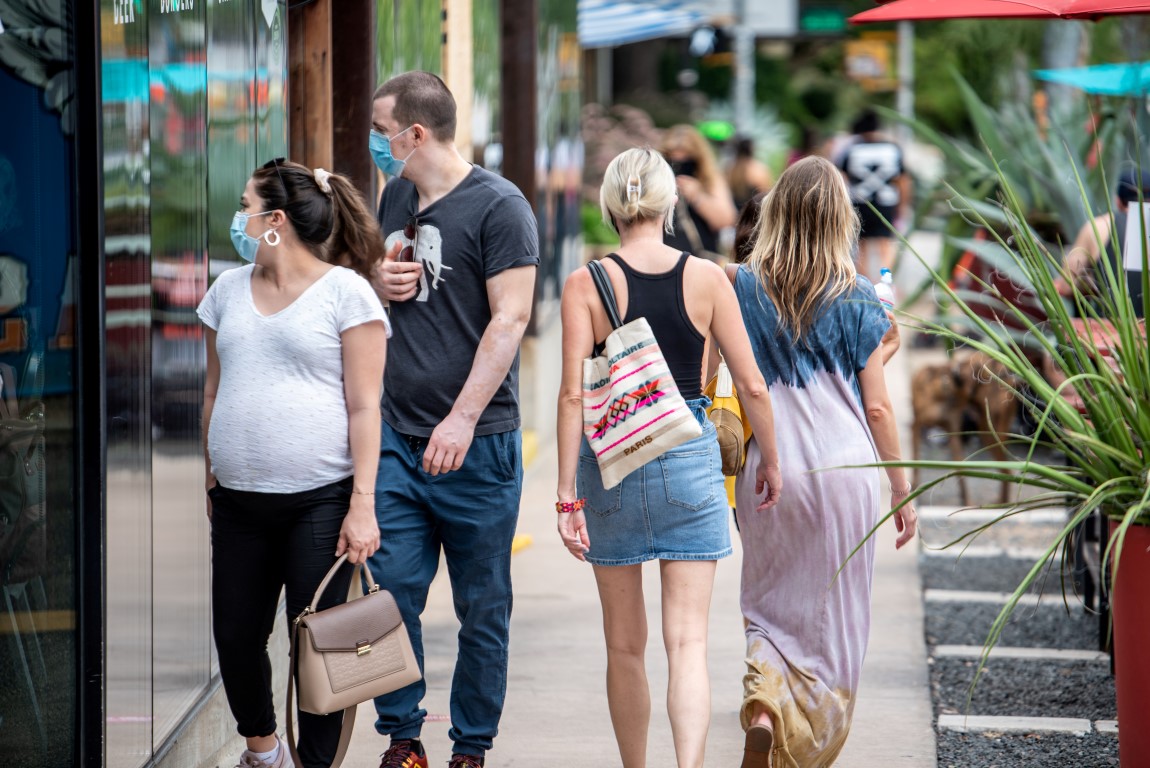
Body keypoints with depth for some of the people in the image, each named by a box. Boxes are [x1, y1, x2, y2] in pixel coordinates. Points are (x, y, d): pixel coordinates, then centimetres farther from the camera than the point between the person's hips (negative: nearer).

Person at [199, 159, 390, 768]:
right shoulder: (229, 290, 13)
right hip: (238, 501, 6)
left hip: (320, 501, -5)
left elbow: (364, 405, -8)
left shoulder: (344, 292, -5)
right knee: (235, 637, 8)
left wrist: (362, 504, -12)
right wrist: (211, 479, 16)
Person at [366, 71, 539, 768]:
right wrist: (380, 282, 3)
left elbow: (509, 319, -13)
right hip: (399, 436, 6)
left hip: (477, 442, -6)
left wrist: (463, 419, -19)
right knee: (393, 592, 0)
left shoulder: (498, 206, -8)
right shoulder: (396, 197, 14)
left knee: (483, 607, 3)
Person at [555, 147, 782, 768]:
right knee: (687, 640, -4)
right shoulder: (706, 279, -2)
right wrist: (770, 460, 16)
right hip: (689, 459, 0)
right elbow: (751, 386, 1)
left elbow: (573, 395, -10)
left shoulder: (585, 284, -5)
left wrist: (567, 492, -7)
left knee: (624, 645, 14)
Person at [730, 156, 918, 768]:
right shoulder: (856, 299, -3)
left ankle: (763, 700, -13)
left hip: (768, 468, 1)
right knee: (834, 615, 11)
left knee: (771, 605, 13)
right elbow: (877, 406, -1)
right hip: (845, 466, -1)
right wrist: (903, 489, 8)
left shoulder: (741, 287, -1)